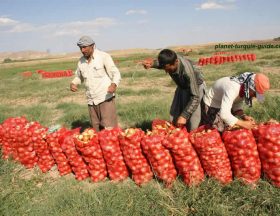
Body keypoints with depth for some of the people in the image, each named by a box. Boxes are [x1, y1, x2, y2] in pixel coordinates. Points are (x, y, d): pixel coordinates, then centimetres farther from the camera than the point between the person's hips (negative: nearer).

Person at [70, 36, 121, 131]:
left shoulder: (104, 56, -6)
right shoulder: (81, 61, 9)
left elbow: (116, 74, -7)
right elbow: (79, 77, 24)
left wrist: (114, 84, -28)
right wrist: (73, 83, 2)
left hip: (106, 98, -5)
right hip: (91, 101, 5)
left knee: (109, 128, -8)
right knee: (96, 130, 9)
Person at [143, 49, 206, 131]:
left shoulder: (187, 71, -42)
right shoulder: (170, 59, -27)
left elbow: (195, 97, -36)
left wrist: (184, 116, -41)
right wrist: (152, 63, -20)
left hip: (196, 86, -6)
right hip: (182, 86, 6)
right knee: (174, 114, 6)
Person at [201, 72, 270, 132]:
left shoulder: (245, 88, -14)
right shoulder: (232, 88, -38)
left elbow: (237, 104, 1)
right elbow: (224, 114, -44)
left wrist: (243, 116, -17)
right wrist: (243, 124, -36)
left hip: (225, 106, 8)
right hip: (211, 107, -8)